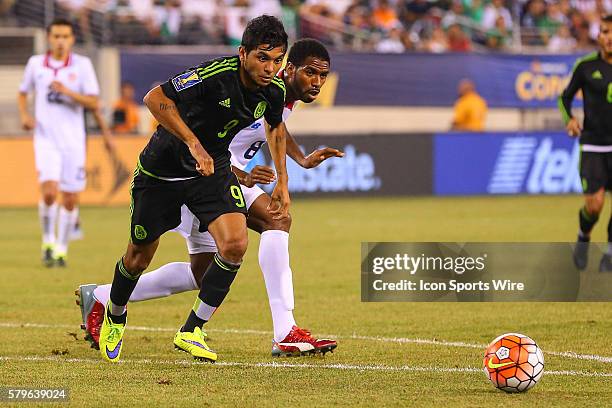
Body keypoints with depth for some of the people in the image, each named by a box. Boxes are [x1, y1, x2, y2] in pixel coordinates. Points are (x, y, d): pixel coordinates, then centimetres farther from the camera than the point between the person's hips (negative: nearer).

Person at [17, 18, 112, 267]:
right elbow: (23, 92, 20)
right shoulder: (36, 63, 3)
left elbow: (94, 104, -6)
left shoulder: (82, 65, -2)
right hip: (46, 139, 0)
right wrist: (24, 115, 0)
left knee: (70, 200, 3)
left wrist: (66, 91, -20)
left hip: (73, 141, 0)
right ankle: (48, 242, 3)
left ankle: (62, 248, 21)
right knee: (49, 192, -18)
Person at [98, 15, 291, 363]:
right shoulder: (216, 75, -32)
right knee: (140, 257, 9)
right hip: (163, 169, -4)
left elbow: (275, 126, 13)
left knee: (235, 244, -18)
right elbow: (155, 99, -31)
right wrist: (194, 144, -36)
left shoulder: (274, 89, -11)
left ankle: (191, 331, -3)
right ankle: (115, 318, 42)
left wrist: (283, 182, 12)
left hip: (214, 169, 4)